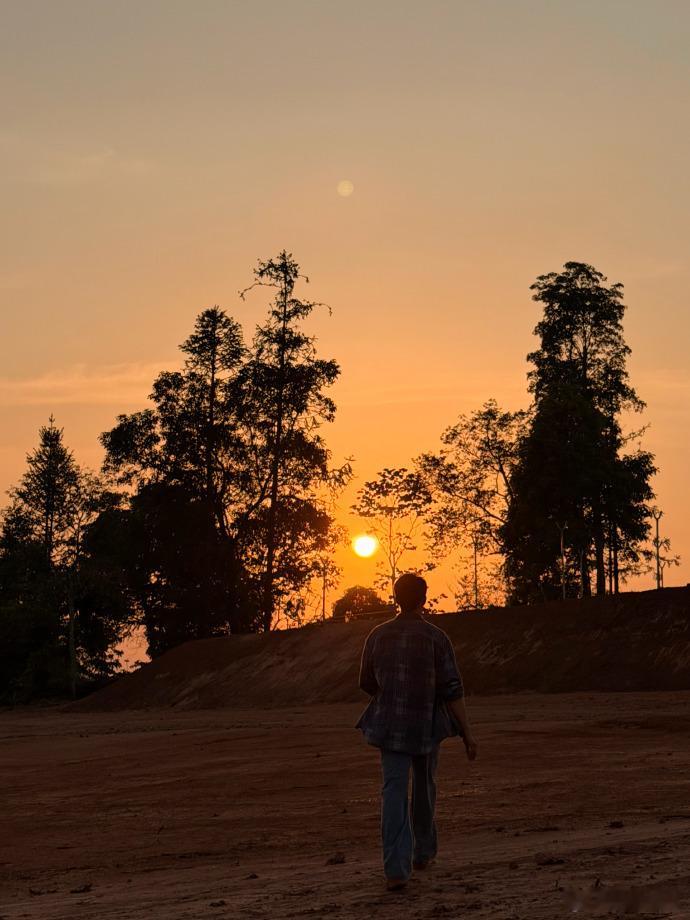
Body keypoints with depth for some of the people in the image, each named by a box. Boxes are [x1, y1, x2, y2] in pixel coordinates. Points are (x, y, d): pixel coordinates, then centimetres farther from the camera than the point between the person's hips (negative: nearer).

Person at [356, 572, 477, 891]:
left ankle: (396, 869, -17)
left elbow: (367, 683, 10)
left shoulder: (378, 635, -1)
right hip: (426, 724, -1)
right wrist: (467, 732, -9)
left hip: (389, 723, 1)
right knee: (424, 787, 21)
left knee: (394, 792, -4)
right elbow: (452, 689, -14)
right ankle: (422, 852, 36)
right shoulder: (436, 637, -10)